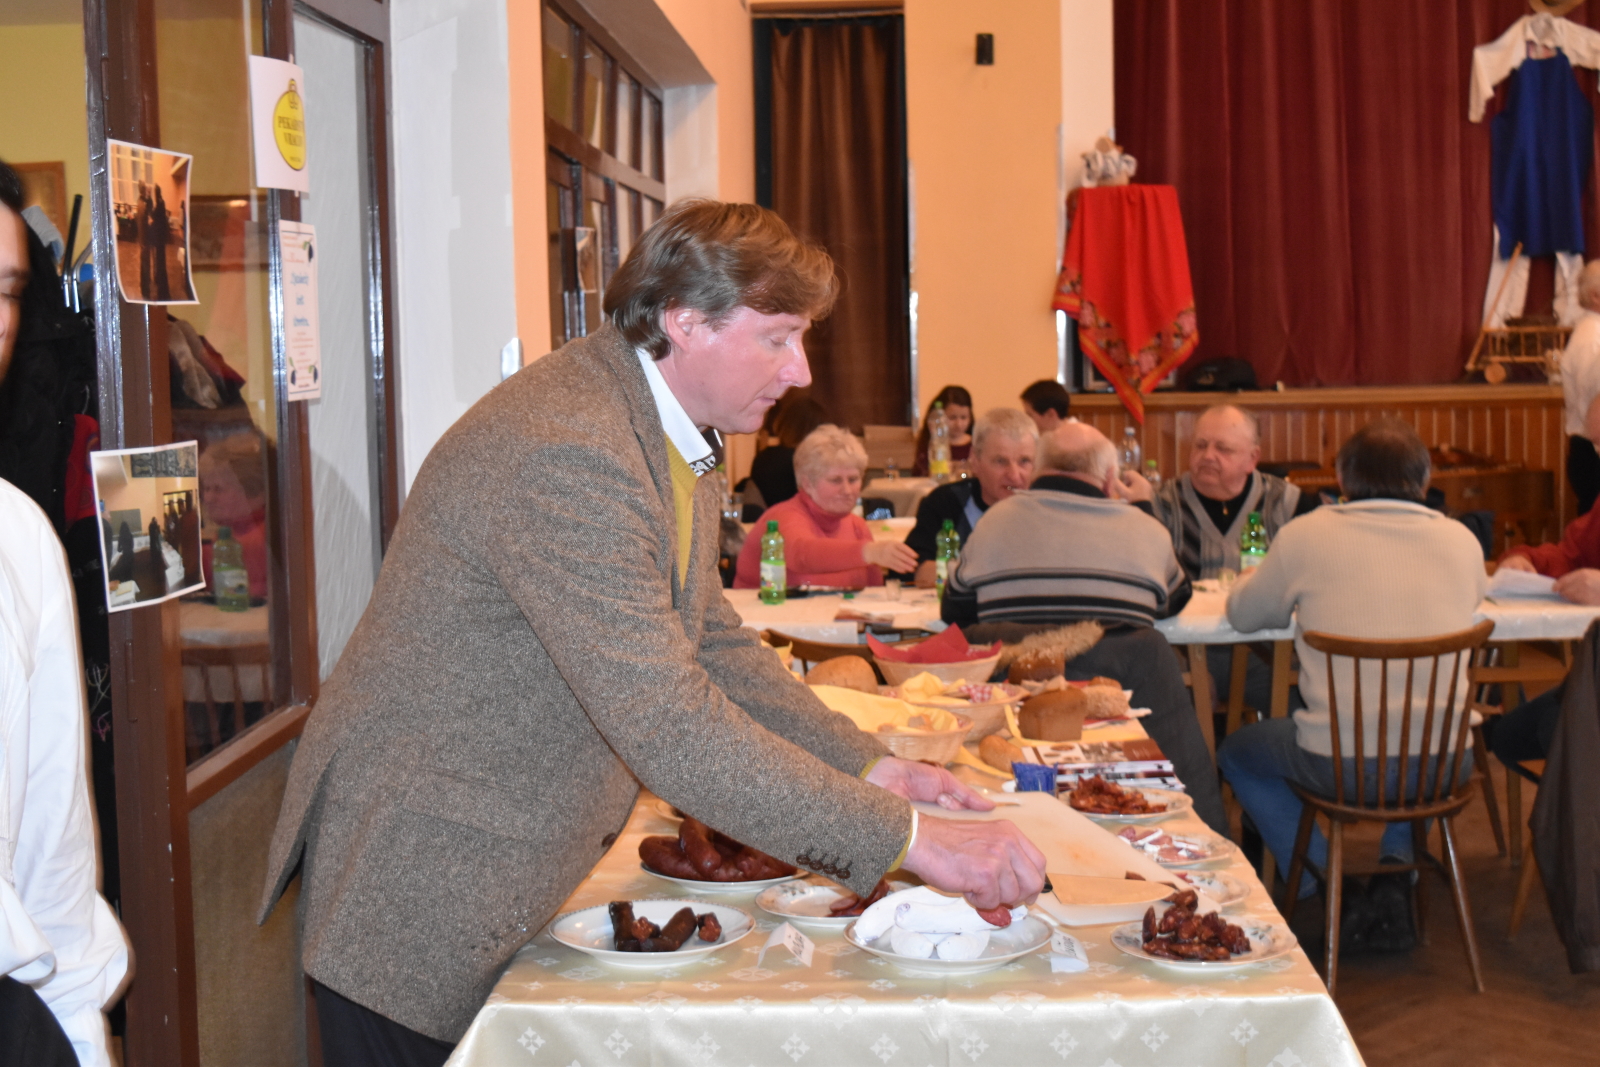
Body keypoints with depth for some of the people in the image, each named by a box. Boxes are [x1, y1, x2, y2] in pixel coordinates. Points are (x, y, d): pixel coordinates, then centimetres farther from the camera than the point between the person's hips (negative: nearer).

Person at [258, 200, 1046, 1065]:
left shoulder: (668, 439, 5)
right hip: (419, 887, -9)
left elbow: (712, 645, 14)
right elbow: (667, 725, -32)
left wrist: (869, 767, 3)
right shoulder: (565, 452, -28)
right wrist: (906, 838, -29)